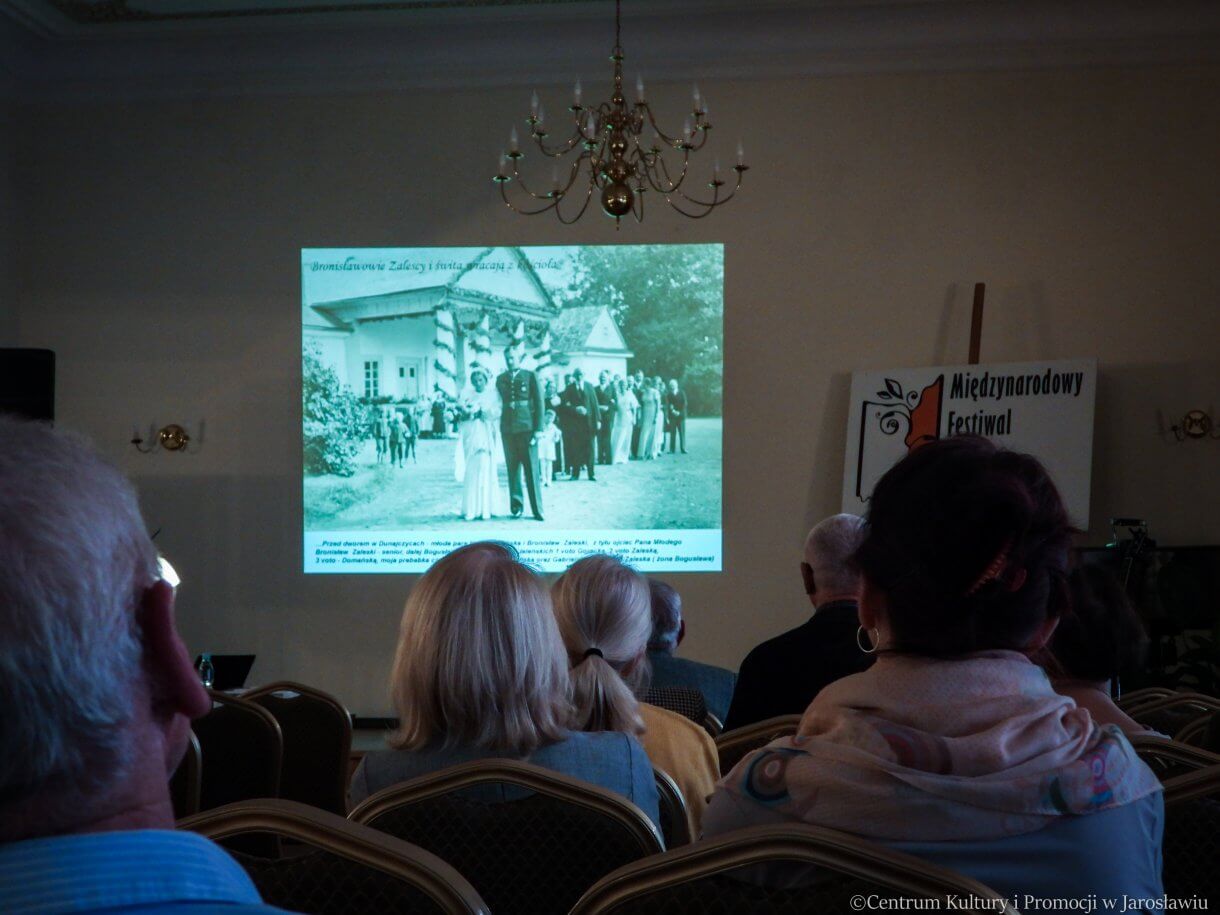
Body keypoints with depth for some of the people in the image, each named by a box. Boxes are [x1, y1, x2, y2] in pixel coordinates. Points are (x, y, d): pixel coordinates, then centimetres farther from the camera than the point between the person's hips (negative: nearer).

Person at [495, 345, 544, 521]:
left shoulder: (531, 376, 4)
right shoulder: (500, 379, 13)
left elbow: (539, 403, 0)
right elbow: (498, 403, 10)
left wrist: (538, 429, -7)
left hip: (527, 428, -3)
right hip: (508, 429, 3)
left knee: (531, 470, -3)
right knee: (513, 469, 2)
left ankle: (537, 509, 1)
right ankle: (516, 506, 9)